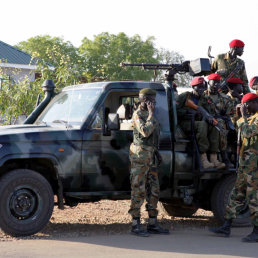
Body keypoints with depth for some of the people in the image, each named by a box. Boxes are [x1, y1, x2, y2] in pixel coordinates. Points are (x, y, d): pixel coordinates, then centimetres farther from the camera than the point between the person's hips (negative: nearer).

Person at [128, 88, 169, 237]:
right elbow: (145, 132, -25)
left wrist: (157, 153, 21)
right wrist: (151, 114, -17)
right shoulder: (138, 115, -10)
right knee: (139, 191, -7)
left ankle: (153, 224, 16)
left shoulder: (148, 115, 18)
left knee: (154, 190, 10)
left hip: (150, 157, 9)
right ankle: (136, 225, -4)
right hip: (140, 156, -9)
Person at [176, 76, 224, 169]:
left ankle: (214, 158, -32)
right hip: (184, 123, -6)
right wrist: (188, 111, -15)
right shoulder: (184, 96, 4)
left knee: (213, 126, -23)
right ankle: (203, 159, -43)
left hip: (196, 122, 6)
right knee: (202, 124, -35)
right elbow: (175, 110, -3)